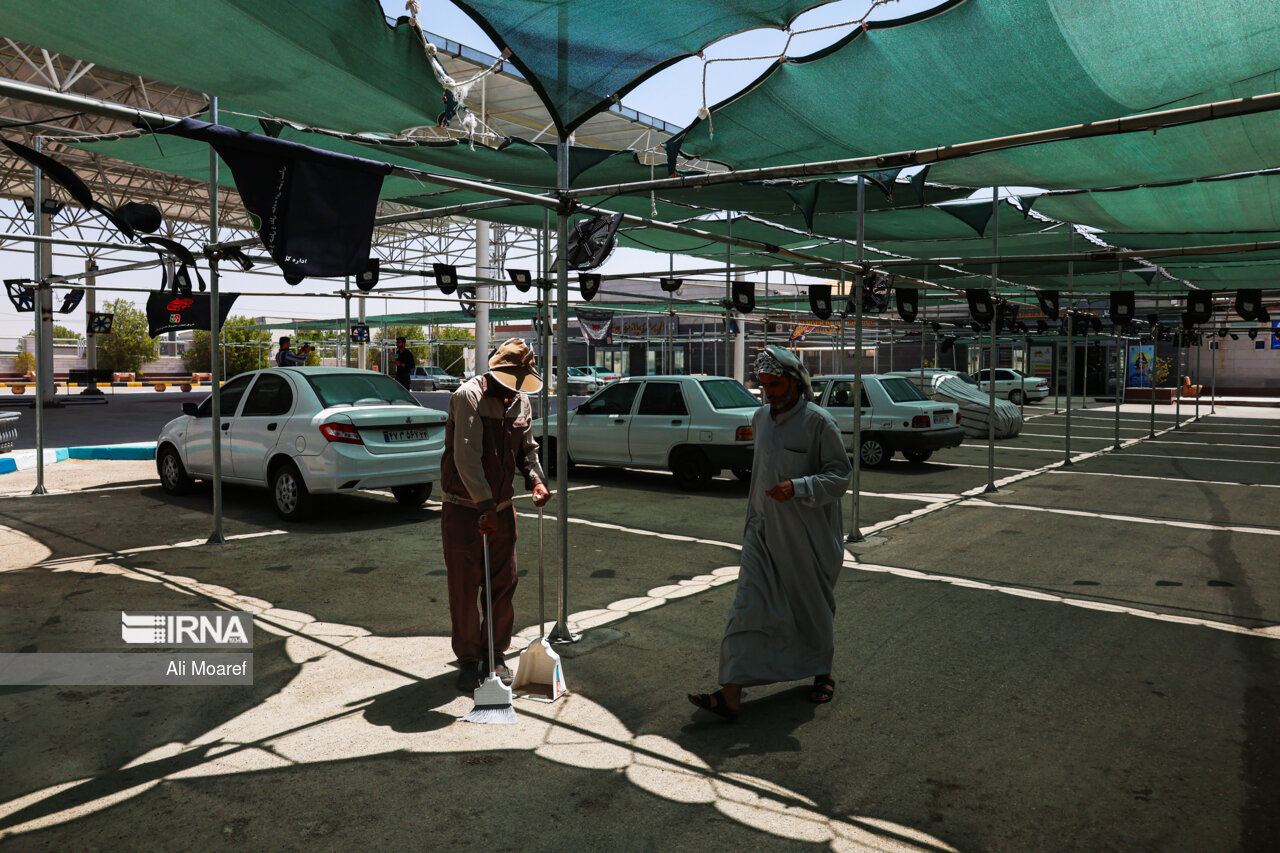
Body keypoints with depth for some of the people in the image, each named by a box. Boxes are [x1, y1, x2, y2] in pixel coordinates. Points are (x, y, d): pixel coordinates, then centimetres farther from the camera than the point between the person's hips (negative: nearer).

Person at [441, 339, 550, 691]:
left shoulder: (521, 401, 6)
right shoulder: (468, 396, -16)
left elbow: (527, 448, 16)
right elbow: (466, 456, -24)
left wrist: (536, 479, -4)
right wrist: (485, 505, -28)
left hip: (501, 506, 6)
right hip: (463, 507, -6)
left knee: (503, 583, 9)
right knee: (464, 586, 1)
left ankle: (495, 654, 24)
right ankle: (468, 658, 16)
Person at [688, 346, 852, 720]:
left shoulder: (818, 421, -12)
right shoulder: (762, 417, 8)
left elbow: (841, 475, -12)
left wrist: (798, 487, -26)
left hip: (807, 535, -4)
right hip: (763, 531, 5)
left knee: (813, 607, 13)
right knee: (748, 607, -4)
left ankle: (822, 672, 37)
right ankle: (731, 693, -5)